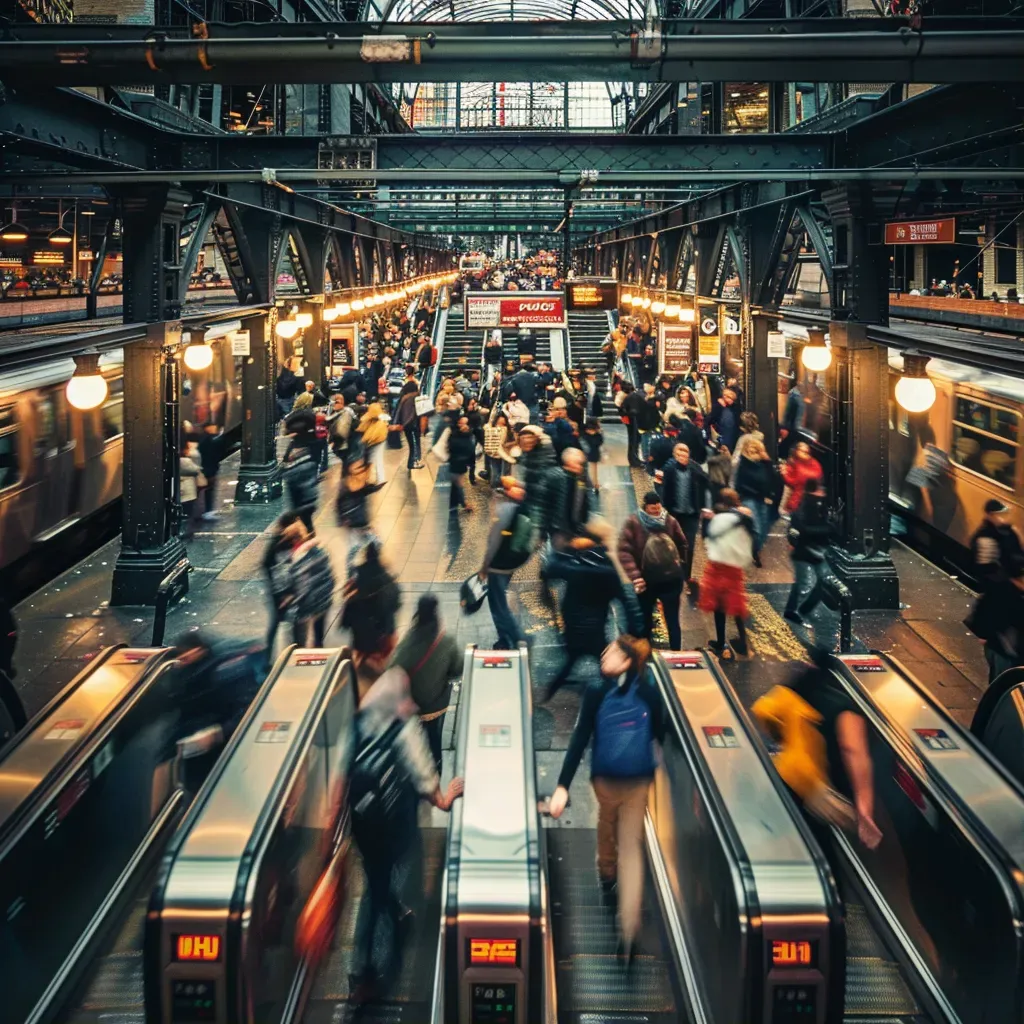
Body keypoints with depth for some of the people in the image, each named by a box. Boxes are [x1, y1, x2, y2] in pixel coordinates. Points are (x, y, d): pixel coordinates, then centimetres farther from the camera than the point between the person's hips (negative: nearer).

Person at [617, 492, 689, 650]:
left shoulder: (670, 521, -2)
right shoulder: (634, 522, -11)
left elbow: (682, 545, 14)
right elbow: (624, 550, -17)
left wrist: (680, 564, 6)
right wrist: (634, 575, -26)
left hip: (671, 580, 1)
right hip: (646, 581, -1)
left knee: (672, 621, 6)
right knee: (645, 621, 15)